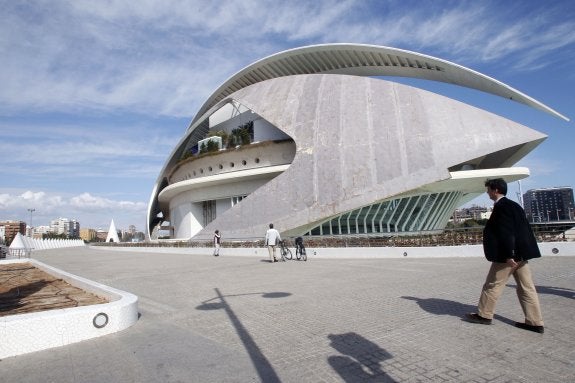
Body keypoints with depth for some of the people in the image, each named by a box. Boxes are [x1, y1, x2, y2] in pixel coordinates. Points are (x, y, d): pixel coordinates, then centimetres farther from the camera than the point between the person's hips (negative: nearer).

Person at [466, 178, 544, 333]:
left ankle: (484, 315, 15)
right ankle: (535, 322, 16)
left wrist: (509, 256, -22)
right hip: (520, 254, 10)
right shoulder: (513, 205, 15)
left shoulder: (501, 207, -15)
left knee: (492, 285, 3)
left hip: (508, 256, -10)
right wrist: (512, 254, 20)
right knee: (526, 288, 11)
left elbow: (507, 233, -22)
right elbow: (522, 230, 18)